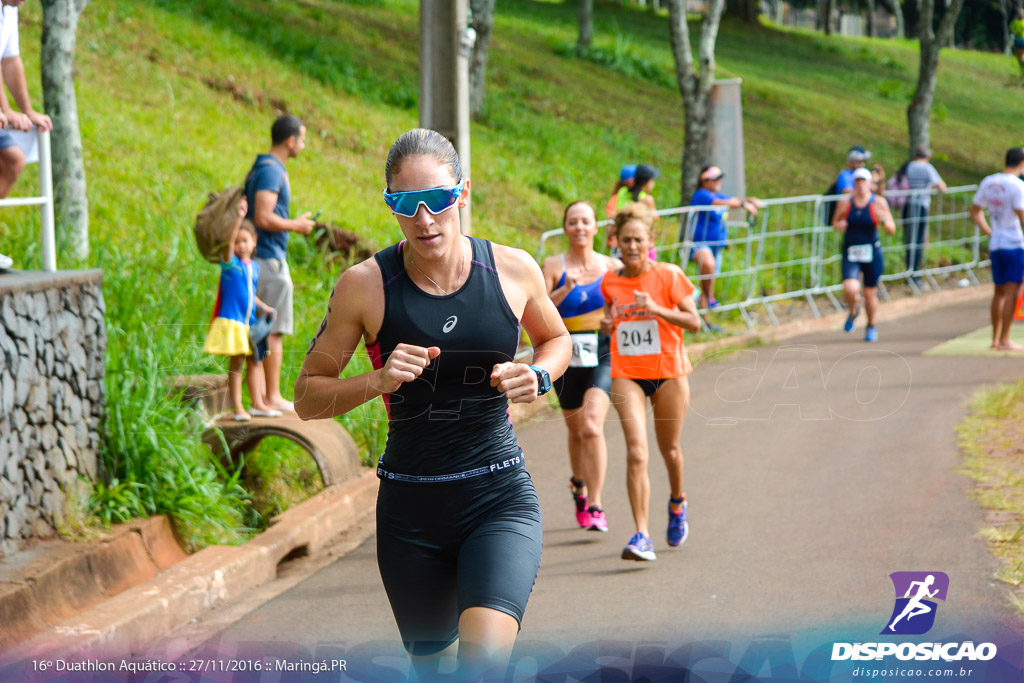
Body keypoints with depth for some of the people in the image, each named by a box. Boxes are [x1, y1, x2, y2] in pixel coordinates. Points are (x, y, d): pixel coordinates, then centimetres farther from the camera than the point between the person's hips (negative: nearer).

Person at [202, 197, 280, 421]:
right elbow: (229, 240, -24)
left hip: (250, 322, 7)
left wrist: (265, 308, 8)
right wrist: (239, 217, -36)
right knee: (236, 362, -6)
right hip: (232, 321, -7)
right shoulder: (230, 262, -6)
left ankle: (257, 404, 21)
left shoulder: (254, 267, 12)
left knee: (254, 360, 12)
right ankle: (237, 408, -4)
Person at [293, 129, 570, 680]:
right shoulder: (364, 286, -7)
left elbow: (555, 338, 19)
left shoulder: (512, 270, -2)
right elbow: (308, 397, 1)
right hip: (410, 507, 1)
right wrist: (377, 381, -18)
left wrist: (538, 377, -3)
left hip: (500, 496, -1)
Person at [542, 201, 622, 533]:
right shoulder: (553, 266, 0)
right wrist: (565, 290, -21)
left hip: (602, 356, -1)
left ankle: (594, 505, -18)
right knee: (576, 430, 15)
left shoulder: (612, 267, 3)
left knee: (592, 425, -21)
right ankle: (579, 486, 45)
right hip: (567, 356, 1)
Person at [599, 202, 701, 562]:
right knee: (636, 452, -14)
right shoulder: (610, 282, 4)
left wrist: (656, 309, -19)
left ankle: (677, 502, 46)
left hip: (668, 371, -1)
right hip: (626, 374, 1)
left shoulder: (668, 275, -5)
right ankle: (642, 535, -16)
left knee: (668, 448, 13)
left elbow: (694, 321, -6)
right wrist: (607, 326, -2)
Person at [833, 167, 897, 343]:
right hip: (850, 254, 0)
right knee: (850, 289, -20)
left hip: (872, 253, 0)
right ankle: (853, 312, 15)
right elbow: (835, 222, 14)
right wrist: (839, 225, -9)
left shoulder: (879, 202, -6)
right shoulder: (845, 202, -1)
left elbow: (892, 230, -5)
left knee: (870, 293, 6)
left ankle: (871, 326, 34)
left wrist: (883, 219, -26)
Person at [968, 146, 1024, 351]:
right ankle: (1004, 341, -6)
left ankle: (995, 338, 22)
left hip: (995, 243, 7)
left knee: (999, 291, 16)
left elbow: (975, 212, 17)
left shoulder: (988, 182, 8)